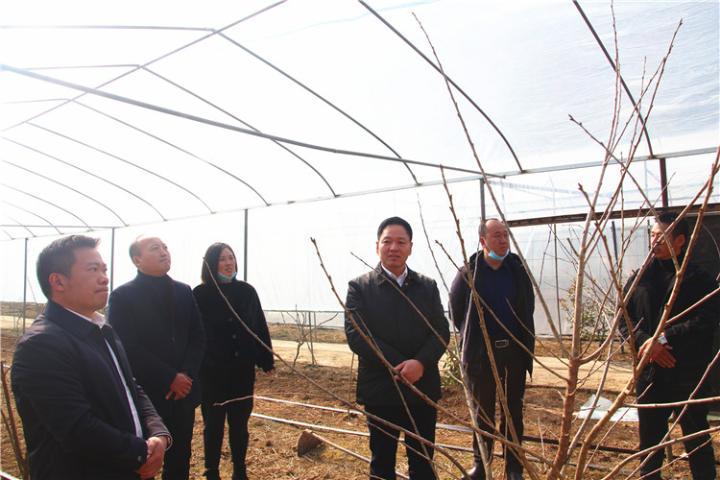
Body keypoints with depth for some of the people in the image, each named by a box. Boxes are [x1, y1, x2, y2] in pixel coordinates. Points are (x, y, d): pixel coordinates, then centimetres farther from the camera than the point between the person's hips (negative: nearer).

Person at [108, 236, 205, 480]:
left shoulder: (184, 292, 9)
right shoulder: (123, 296, -6)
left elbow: (198, 338, 7)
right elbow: (127, 347, -13)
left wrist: (186, 376, -9)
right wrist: (170, 378, -15)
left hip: (183, 392, 4)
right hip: (145, 395, -4)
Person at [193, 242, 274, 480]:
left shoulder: (247, 291, 1)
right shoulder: (201, 294, -6)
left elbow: (260, 327, 4)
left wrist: (267, 360, 3)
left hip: (243, 369, 3)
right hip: (211, 371, -2)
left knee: (239, 422, 13)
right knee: (214, 423, 9)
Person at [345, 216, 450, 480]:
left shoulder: (428, 286, 7)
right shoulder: (359, 287, -3)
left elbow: (441, 331, 0)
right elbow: (356, 335, -13)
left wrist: (420, 363, -19)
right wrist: (399, 365, -19)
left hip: (423, 388, 3)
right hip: (380, 389, -2)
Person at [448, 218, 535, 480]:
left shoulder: (518, 270, 0)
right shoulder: (468, 273, -7)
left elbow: (528, 308, 13)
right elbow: (456, 311, 5)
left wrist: (524, 340, 11)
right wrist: (471, 338, 8)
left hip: (515, 350, 2)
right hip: (481, 352, -2)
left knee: (514, 409, 11)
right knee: (483, 410, 10)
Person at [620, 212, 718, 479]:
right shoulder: (639, 278, 8)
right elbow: (624, 319, 3)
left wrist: (664, 339, -22)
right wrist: (645, 342, -14)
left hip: (688, 374, -3)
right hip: (649, 373, 3)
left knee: (697, 438, 8)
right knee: (649, 436, 14)